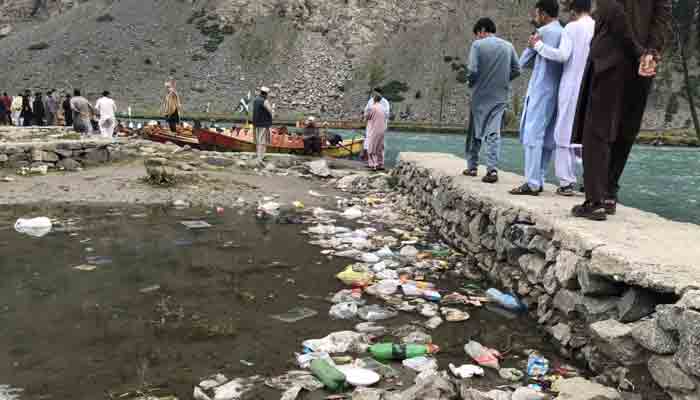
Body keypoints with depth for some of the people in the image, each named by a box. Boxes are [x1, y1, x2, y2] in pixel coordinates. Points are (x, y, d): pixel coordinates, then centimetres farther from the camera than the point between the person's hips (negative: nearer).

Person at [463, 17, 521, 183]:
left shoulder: (478, 45, -7)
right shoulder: (508, 46, 6)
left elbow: (473, 70, -14)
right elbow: (516, 70, 4)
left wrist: (471, 82, 5)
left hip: (481, 95, -2)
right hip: (501, 96, 2)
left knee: (475, 131, 12)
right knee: (494, 132, 0)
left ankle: (472, 166, 21)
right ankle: (492, 169, -12)